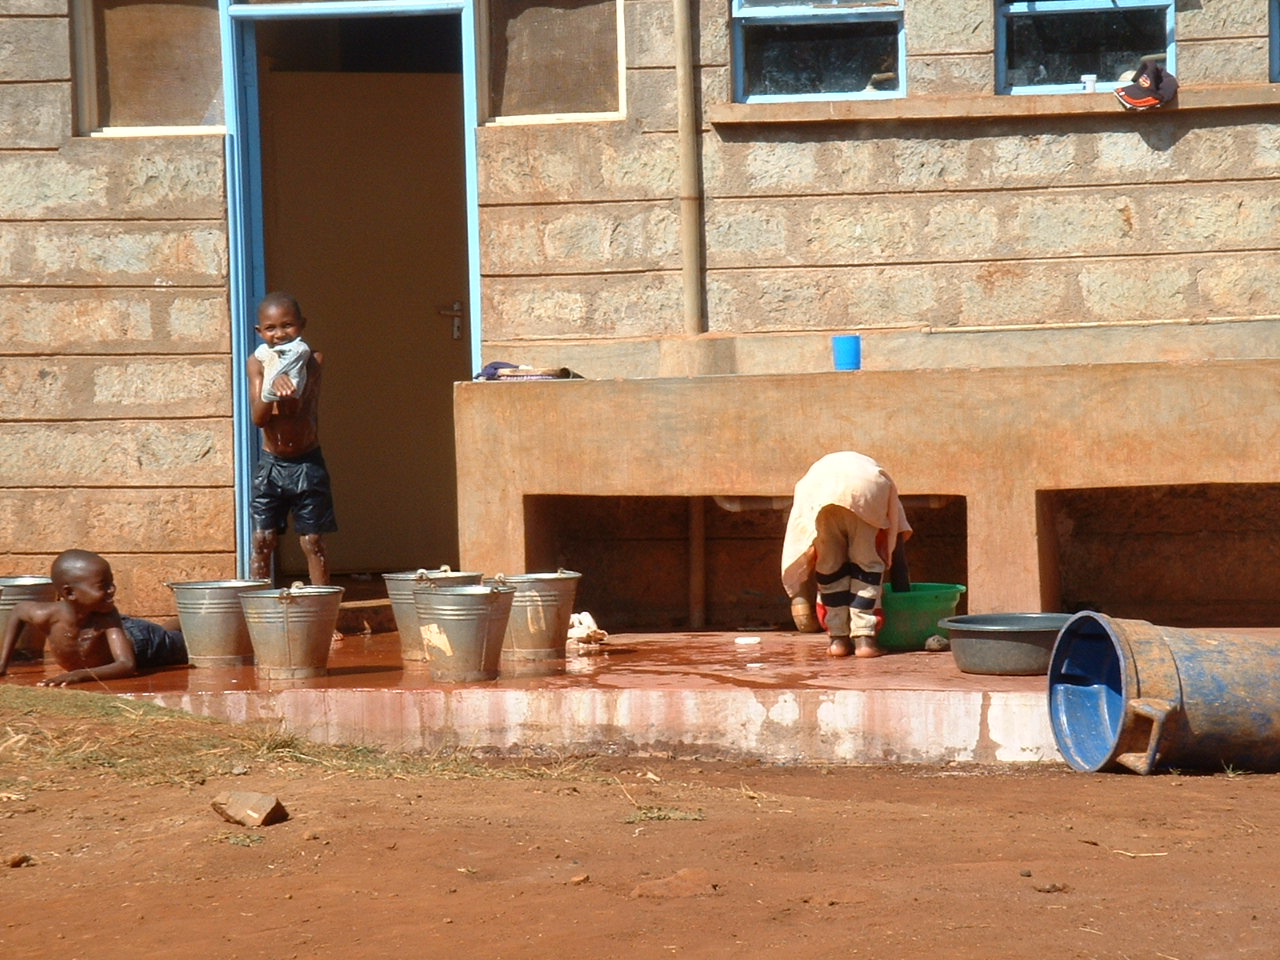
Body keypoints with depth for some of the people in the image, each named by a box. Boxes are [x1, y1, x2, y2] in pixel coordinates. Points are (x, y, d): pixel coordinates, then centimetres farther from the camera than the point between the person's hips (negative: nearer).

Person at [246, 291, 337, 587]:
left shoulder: (311, 361, -6)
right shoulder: (257, 363, -1)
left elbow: (296, 409, -19)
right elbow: (258, 417, -12)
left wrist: (284, 381, -33)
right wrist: (272, 387, -28)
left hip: (307, 463, -1)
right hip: (271, 464, 1)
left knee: (313, 542, 2)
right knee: (262, 542, 0)